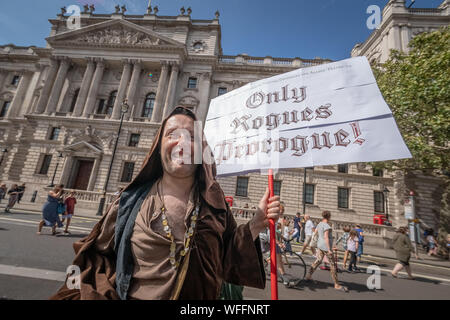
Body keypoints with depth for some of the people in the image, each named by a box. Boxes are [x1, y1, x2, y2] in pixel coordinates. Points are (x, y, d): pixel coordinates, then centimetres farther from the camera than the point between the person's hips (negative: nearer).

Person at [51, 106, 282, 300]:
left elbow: (228, 260, -9)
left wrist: (257, 223, -20)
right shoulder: (133, 201, -13)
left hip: (201, 296, 2)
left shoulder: (214, 202, -11)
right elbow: (97, 256, -4)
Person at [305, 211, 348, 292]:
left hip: (320, 245, 9)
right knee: (333, 265, 2)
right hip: (326, 246, -9)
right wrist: (329, 249, -22)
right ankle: (337, 285, 10)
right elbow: (326, 238, -23)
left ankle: (308, 276, 20)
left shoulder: (320, 224, 8)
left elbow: (316, 231, 25)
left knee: (318, 261, 17)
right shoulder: (327, 226, -19)